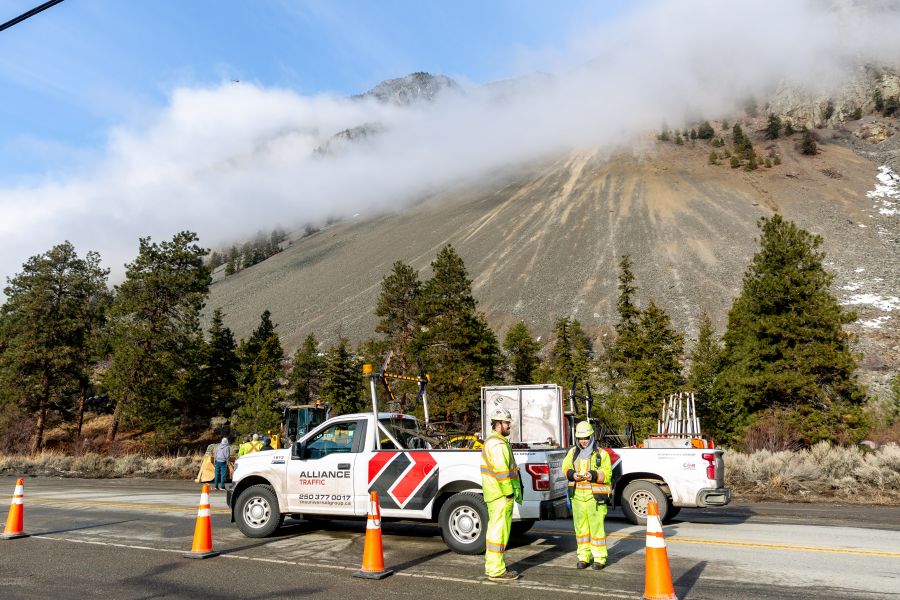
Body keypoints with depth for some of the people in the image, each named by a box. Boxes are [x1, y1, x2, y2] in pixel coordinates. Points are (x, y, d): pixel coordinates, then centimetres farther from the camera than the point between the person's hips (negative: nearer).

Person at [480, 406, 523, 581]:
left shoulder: (492, 441, 18)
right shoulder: (498, 444, -17)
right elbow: (501, 471, -23)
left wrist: (510, 490, 24)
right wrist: (509, 492, -18)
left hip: (495, 494, 11)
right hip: (501, 495, -11)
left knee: (495, 528, 17)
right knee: (499, 530, -6)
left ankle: (491, 565, 26)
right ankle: (496, 570, -2)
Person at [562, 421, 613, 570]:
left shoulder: (601, 453, -2)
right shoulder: (572, 452, 10)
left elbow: (607, 474, -4)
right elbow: (565, 467, 14)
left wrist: (594, 475, -21)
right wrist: (572, 474, -6)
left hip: (595, 497, -4)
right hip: (577, 496, 4)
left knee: (596, 528, -4)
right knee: (580, 528, 8)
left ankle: (599, 558, 7)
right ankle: (583, 557, 18)